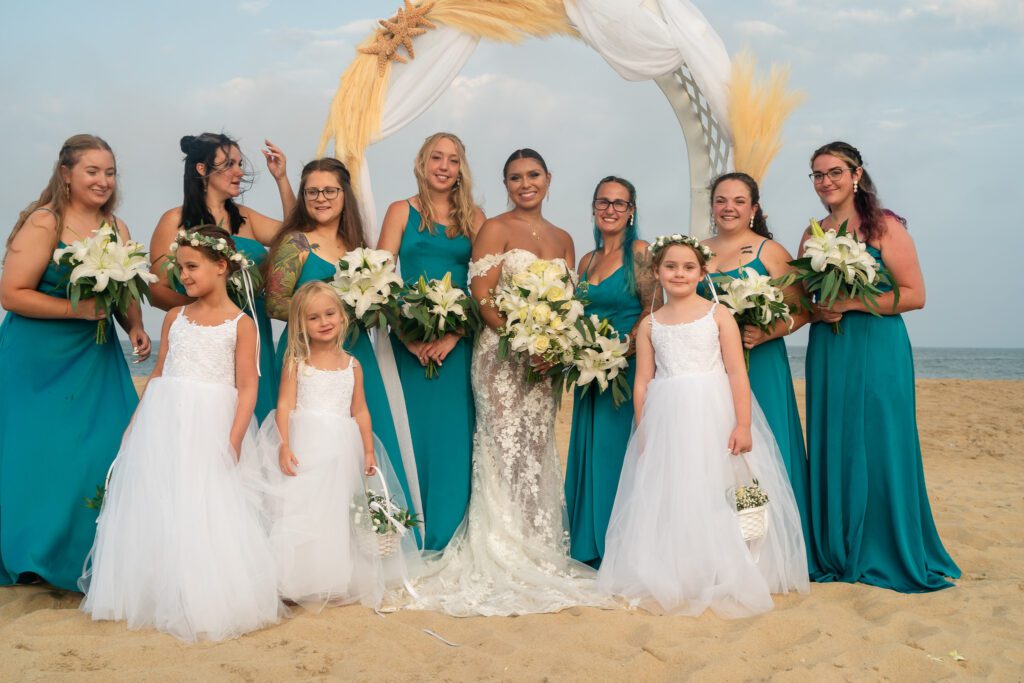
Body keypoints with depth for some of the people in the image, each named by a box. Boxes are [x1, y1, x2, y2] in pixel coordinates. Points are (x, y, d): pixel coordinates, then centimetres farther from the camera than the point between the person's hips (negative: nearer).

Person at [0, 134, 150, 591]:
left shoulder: (116, 227, 7)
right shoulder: (43, 223, -12)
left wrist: (135, 327, -2)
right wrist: (78, 309, -20)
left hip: (96, 357, 6)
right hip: (39, 361, -5)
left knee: (107, 449, 2)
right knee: (42, 455, 0)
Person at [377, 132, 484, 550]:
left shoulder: (473, 217, 10)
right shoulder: (401, 212, 7)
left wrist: (454, 335, -11)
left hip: (458, 340, 1)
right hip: (409, 339, -1)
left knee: (453, 431, 1)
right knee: (411, 431, 2)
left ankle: (445, 535, 13)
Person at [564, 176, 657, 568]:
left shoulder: (639, 252, -5)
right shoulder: (587, 261, 15)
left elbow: (652, 312, -11)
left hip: (628, 370, -7)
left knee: (617, 452, -4)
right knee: (589, 454, 10)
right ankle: (591, 548, 21)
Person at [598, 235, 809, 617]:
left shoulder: (718, 315, 2)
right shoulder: (650, 325, 9)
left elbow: (737, 373, -4)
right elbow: (642, 383, 7)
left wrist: (743, 424, -12)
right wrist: (642, 434, 3)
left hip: (714, 418, -2)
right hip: (667, 422, 2)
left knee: (716, 497, 2)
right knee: (669, 500, 6)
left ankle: (724, 578, 15)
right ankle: (670, 580, 18)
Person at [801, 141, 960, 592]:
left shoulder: (884, 226, -4)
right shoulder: (813, 235, 11)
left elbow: (914, 295, -11)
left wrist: (848, 304, -15)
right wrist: (818, 312, -5)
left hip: (877, 350, -5)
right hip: (827, 352, 5)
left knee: (878, 450, -1)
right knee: (831, 452, 7)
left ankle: (890, 555, 15)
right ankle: (838, 553, 20)